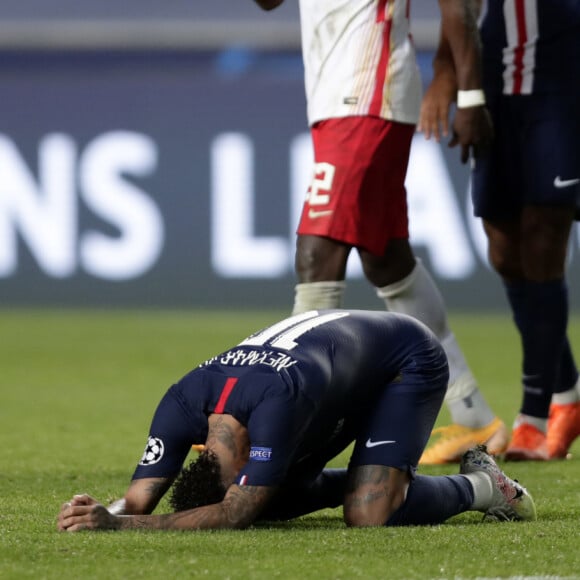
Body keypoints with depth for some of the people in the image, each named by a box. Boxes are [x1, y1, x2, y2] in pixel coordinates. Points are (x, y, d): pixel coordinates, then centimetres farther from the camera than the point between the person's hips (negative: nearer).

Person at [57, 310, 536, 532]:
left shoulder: (276, 401, -45)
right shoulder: (183, 404, -26)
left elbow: (236, 516, -48)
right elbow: (139, 500, -23)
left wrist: (117, 524, -53)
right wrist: (101, 514, -47)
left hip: (407, 362, -7)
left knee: (370, 514, -24)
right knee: (270, 501, -2)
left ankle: (480, 486, 3)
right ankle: (366, 478, 22)